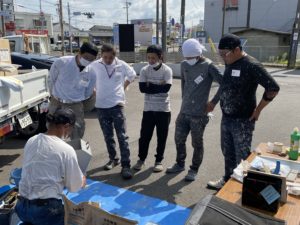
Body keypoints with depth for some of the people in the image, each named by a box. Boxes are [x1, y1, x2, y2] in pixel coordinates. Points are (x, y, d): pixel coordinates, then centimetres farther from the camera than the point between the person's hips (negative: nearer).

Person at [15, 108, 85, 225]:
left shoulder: (31, 141, 3)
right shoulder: (66, 150, -14)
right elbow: (75, 187, -5)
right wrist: (82, 180, 17)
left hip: (22, 207, 7)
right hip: (46, 209, -6)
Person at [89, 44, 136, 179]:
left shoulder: (122, 65, -3)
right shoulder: (95, 66, -3)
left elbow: (132, 75, 15)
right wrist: (95, 91, 7)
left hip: (117, 105, -2)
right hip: (101, 106, 2)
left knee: (122, 136, -4)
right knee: (108, 136, 14)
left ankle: (125, 165, 1)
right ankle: (113, 159, 32)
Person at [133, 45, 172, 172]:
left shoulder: (167, 70, -7)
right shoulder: (144, 70, 0)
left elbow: (166, 88, -20)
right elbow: (142, 88, -11)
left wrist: (150, 85, -13)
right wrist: (158, 86, -15)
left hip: (163, 109, -2)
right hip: (148, 109, 2)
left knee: (162, 137, 8)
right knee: (144, 135, 9)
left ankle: (159, 160, 24)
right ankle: (141, 159, 27)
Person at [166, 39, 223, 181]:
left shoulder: (208, 66, -11)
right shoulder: (184, 65, 7)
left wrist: (213, 102, -10)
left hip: (198, 114, -6)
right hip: (184, 112, 6)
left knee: (197, 144, 6)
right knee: (179, 140, 15)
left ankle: (194, 170, 23)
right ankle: (180, 164, 35)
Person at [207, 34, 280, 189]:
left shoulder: (251, 65, -18)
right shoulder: (229, 63, 5)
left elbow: (273, 88, -18)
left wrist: (257, 110, -13)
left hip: (243, 121, -7)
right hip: (226, 118, 8)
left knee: (242, 156, 4)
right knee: (227, 152, 19)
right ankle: (228, 180, 36)